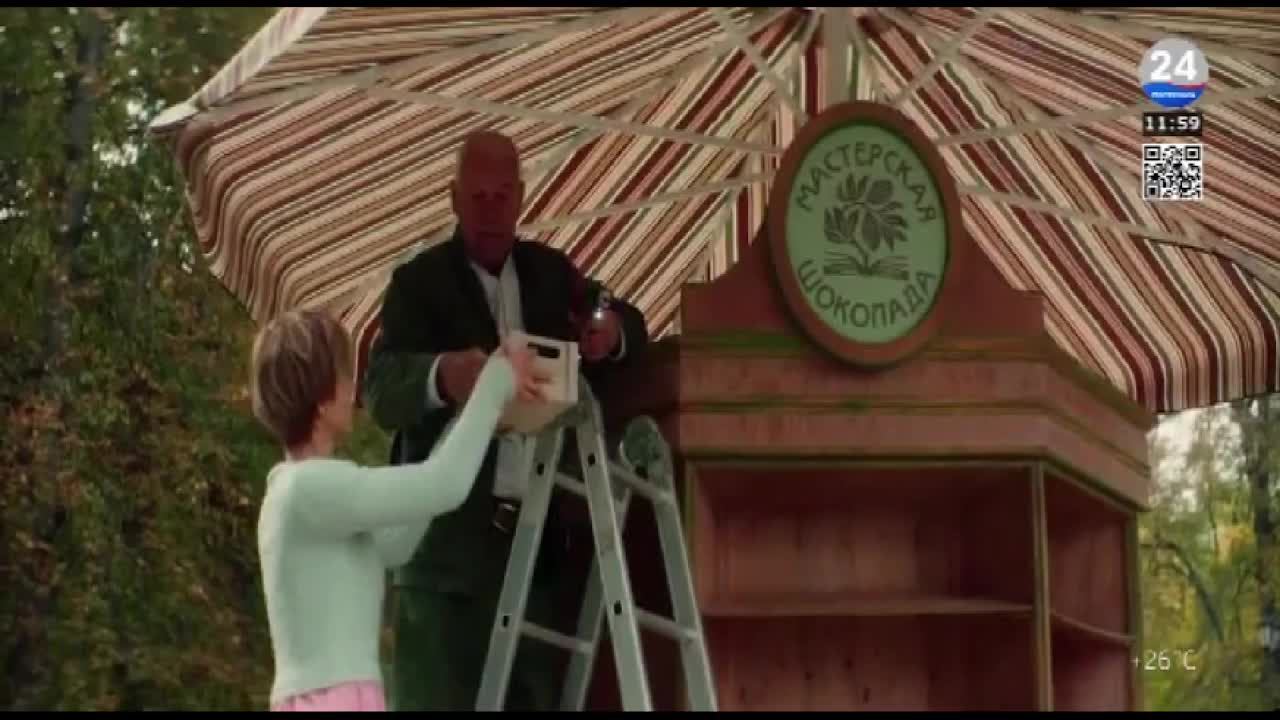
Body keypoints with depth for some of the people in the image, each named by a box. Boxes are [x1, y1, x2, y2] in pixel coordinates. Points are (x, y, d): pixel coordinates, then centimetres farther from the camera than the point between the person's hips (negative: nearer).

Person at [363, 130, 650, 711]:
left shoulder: (554, 272, 17)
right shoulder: (419, 281, 1)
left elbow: (628, 324, 23)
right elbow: (381, 389, -11)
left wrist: (614, 332, -3)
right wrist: (442, 376, -34)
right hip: (449, 537, -4)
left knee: (536, 698, 5)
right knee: (439, 695, -8)